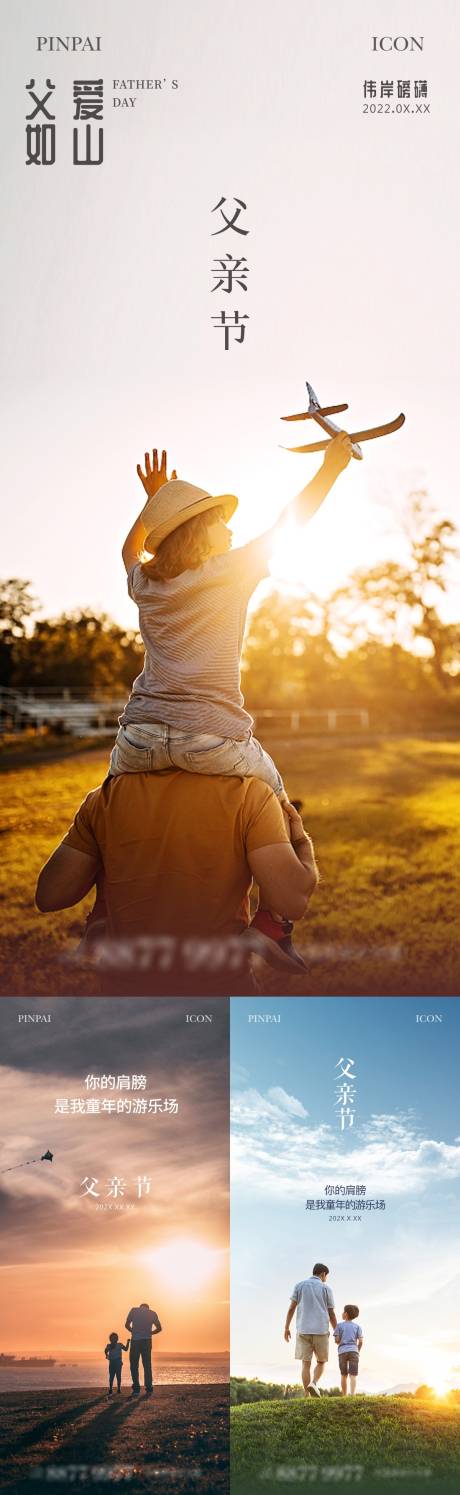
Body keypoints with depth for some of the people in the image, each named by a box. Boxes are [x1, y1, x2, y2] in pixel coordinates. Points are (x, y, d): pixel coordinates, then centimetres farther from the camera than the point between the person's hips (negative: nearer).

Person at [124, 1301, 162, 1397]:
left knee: (134, 1365, 6)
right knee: (147, 1365, 10)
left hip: (135, 1341, -2)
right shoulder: (152, 1313, 12)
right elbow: (159, 1328, 12)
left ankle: (136, 1389, -3)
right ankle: (148, 1389, 3)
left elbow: (127, 1325, 7)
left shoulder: (133, 1310, 8)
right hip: (147, 1341, 2)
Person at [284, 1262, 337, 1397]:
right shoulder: (326, 1289, 3)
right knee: (321, 1362, 14)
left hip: (303, 1331, 1)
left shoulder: (299, 1286, 7)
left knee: (306, 1364, 5)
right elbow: (331, 1314, 4)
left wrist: (286, 1328, 7)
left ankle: (307, 1396, -4)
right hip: (321, 1330, -1)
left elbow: (291, 1308, 2)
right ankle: (314, 1383, -12)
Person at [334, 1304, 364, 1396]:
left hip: (342, 1351, 0)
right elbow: (360, 1341, 2)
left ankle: (344, 1395, 15)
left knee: (344, 1375, 13)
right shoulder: (357, 1326, 9)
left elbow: (337, 1340, 0)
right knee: (353, 1375, -7)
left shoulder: (340, 1325, 5)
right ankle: (352, 1394, -26)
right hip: (353, 1351, 0)